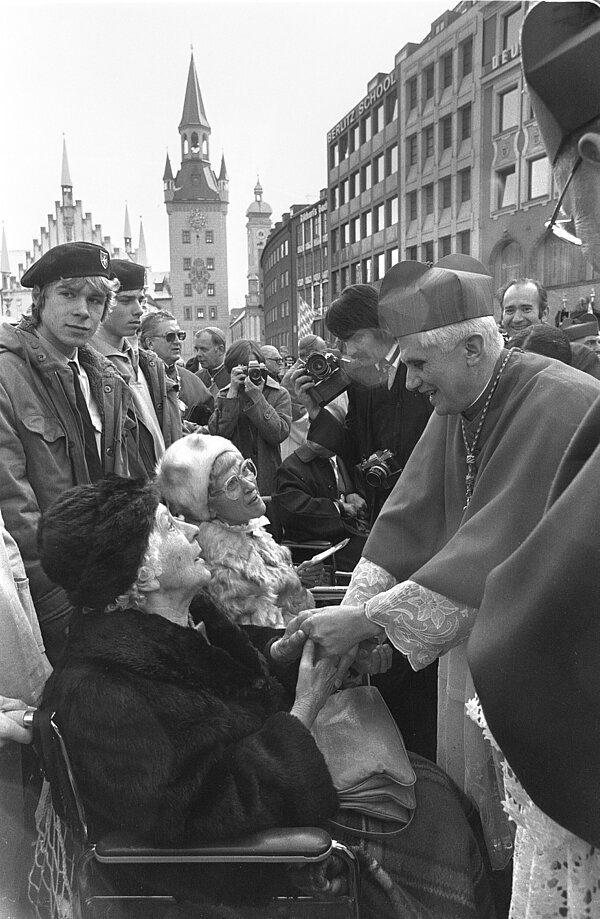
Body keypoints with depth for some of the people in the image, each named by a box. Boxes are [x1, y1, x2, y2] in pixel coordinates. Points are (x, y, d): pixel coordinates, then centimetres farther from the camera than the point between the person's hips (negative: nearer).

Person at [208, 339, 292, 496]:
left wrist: (256, 397, -17)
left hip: (268, 477, -1)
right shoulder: (224, 395, 6)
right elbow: (217, 434, -11)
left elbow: (278, 434, -14)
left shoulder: (279, 394, 1)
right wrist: (233, 393, -14)